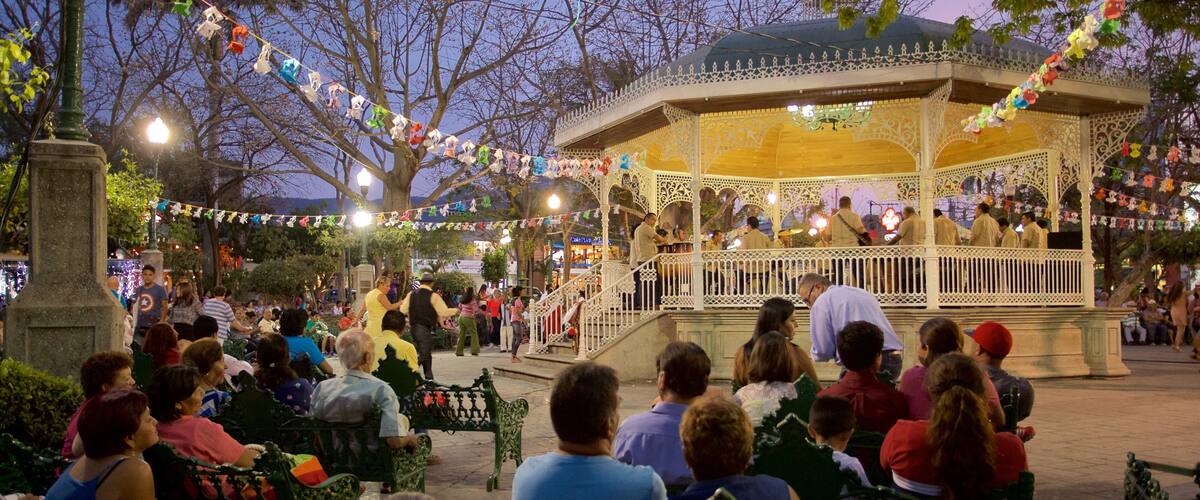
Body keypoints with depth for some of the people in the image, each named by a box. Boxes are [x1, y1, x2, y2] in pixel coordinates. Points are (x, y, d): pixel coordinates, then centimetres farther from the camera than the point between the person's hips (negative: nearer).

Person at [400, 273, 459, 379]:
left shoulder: (411, 294, 5)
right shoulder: (433, 296, -11)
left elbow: (403, 310, 6)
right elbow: (444, 312, -12)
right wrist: (456, 311, 5)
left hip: (413, 327, 7)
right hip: (425, 329, -7)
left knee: (426, 354, 18)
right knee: (422, 354, -3)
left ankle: (429, 377, 23)